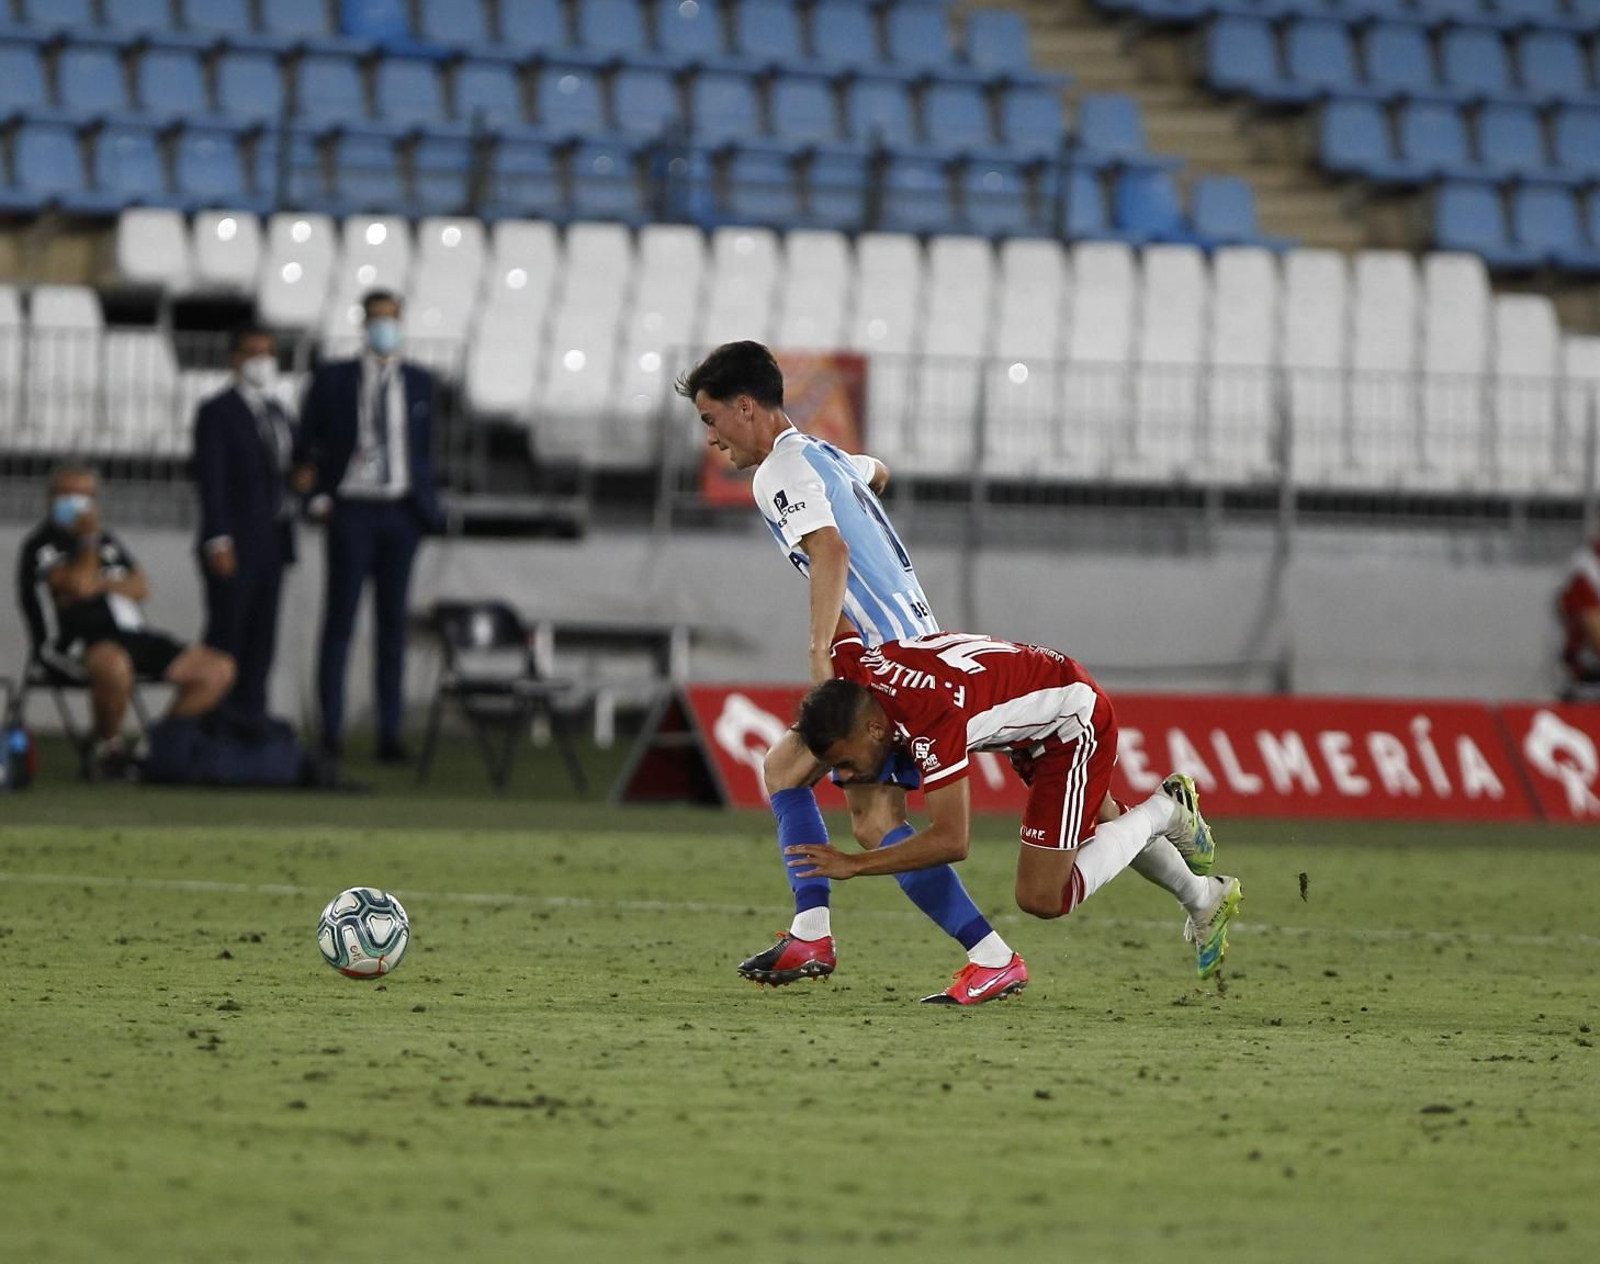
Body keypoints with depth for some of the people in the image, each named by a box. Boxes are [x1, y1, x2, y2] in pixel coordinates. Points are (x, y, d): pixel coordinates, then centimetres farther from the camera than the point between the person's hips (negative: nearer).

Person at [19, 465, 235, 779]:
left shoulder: (106, 539, 26)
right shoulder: (42, 544, 3)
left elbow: (141, 588, 14)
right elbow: (79, 585, -14)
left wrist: (102, 584, -2)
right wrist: (89, 538, -5)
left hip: (134, 635, 8)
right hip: (81, 642, -8)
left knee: (219, 669, -4)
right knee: (114, 665, -45)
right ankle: (108, 748, -20)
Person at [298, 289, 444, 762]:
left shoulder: (418, 382, 9)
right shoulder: (333, 379, 1)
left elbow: (424, 449, 13)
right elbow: (306, 441, 4)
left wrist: (428, 507, 7)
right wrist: (315, 496, -7)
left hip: (400, 514, 3)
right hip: (352, 510, -2)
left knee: (393, 623, 4)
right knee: (339, 620, -4)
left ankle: (390, 735, 5)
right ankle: (331, 731, -2)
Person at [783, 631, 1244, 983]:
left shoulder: (933, 721, -41)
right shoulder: (856, 664, -20)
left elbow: (951, 841, -41)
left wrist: (854, 864, -39)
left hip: (1076, 726, -9)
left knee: (1042, 899, -8)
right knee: (1105, 823, 31)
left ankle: (1166, 811, 7)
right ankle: (1206, 899, 54)